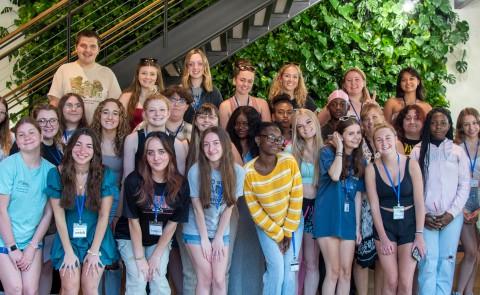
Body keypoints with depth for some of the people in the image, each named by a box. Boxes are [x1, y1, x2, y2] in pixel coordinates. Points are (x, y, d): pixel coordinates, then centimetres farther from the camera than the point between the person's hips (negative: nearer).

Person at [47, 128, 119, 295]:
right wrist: (69, 252, -9)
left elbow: (104, 216, -7)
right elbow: (59, 215, -6)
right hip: (67, 239, 1)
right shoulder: (56, 174, -8)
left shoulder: (106, 175, -9)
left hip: (97, 239, 0)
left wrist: (94, 251, -10)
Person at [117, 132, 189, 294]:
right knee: (138, 281, -13)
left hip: (160, 240, 2)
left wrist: (156, 256, -9)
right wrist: (140, 258, -13)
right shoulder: (134, 181, -22)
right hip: (131, 239, -2)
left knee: (159, 281, -8)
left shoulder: (180, 184, -14)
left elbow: (173, 223, -8)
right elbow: (133, 221, -15)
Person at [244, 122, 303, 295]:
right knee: (276, 268, -11)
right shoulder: (249, 171, -21)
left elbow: (296, 199, -12)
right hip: (265, 226, -1)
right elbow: (255, 210, -12)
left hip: (293, 223, 1)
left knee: (290, 269, -1)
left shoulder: (289, 161, -19)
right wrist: (277, 235, -10)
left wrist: (288, 232, -9)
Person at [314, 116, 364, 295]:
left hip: (348, 219, 5)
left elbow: (357, 194, 12)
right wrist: (339, 149, -13)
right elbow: (335, 176, -24)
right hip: (328, 217, -5)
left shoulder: (360, 160, 10)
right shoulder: (328, 152, -5)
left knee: (346, 272, 6)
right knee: (334, 271, -6)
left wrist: (358, 226, 9)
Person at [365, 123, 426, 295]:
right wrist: (383, 237, -8)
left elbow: (419, 202, -5)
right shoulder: (371, 169, -5)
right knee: (391, 281, -2)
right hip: (385, 224, 0)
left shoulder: (411, 165, -7)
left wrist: (419, 235, -9)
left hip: (409, 224, 0)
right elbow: (374, 205, -4)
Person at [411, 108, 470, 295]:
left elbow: (464, 186, 3)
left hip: (452, 216, 1)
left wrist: (452, 213, -6)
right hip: (426, 216, -1)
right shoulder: (418, 151, 2)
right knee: (428, 261, -4)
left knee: (447, 260, 4)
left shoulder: (458, 152, 5)